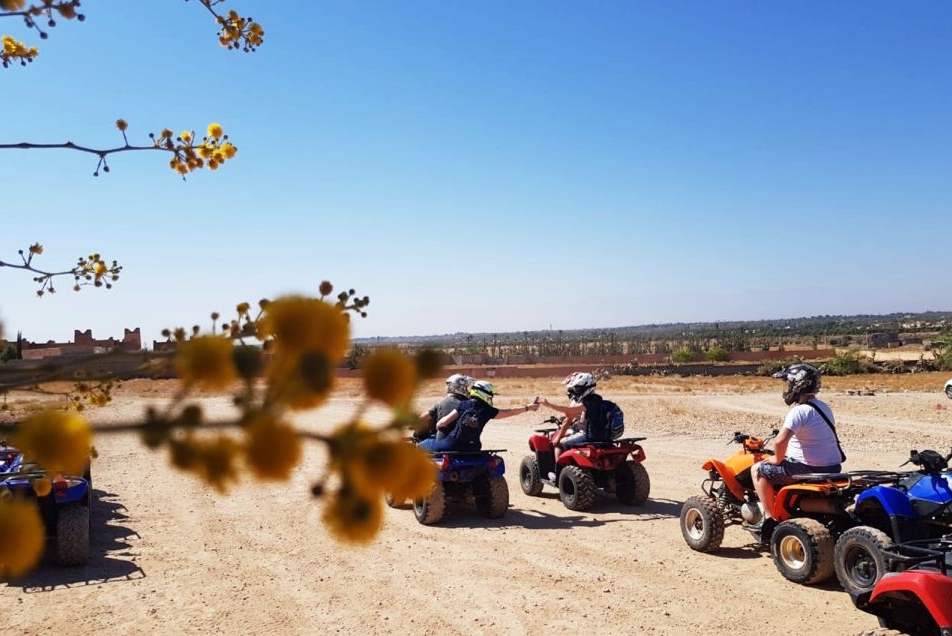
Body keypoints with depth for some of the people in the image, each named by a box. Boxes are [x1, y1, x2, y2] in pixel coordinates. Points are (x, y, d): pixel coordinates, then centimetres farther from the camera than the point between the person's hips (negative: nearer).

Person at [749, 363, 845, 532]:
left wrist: (777, 459, -10)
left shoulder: (799, 411, -19)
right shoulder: (823, 407, 10)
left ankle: (768, 518, 2)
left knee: (757, 469, 2)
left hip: (811, 469, -9)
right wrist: (783, 455, 20)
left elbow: (780, 440, -31)